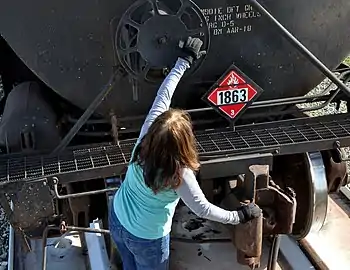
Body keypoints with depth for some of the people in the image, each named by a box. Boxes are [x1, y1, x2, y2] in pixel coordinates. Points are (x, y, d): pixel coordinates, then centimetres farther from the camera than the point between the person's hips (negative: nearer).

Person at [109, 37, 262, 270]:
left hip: (117, 219, 6)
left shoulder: (148, 132, -21)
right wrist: (240, 216, -8)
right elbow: (202, 209, -21)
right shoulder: (180, 174, -32)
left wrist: (185, 60, -4)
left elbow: (163, 95, -12)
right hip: (146, 238, -5)